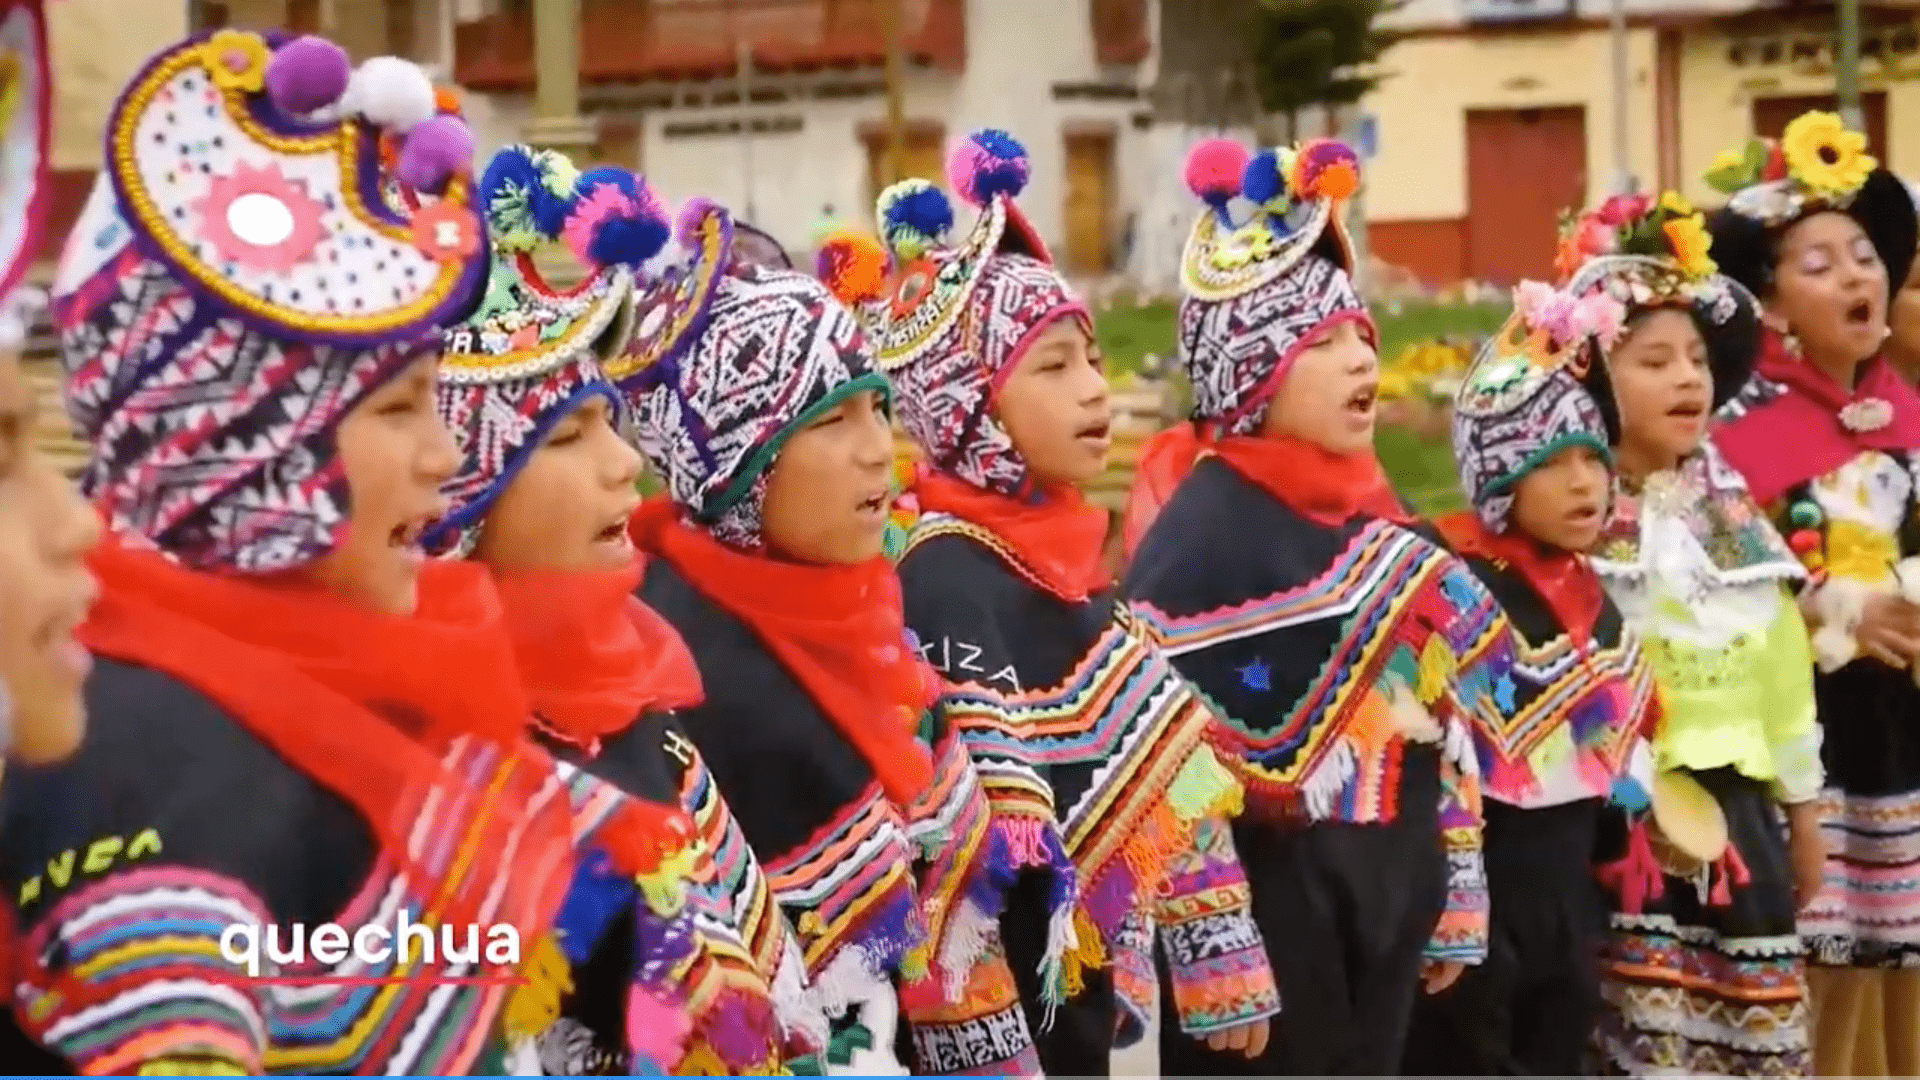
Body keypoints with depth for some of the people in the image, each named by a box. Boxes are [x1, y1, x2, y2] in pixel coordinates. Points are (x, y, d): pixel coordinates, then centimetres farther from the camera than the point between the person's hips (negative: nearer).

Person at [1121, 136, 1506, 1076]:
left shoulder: (1370, 514, 10)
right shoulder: (1203, 524, -15)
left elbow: (1443, 718, 16)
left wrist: (1450, 903, 17)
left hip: (1381, 902, 8)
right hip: (1266, 919, -8)